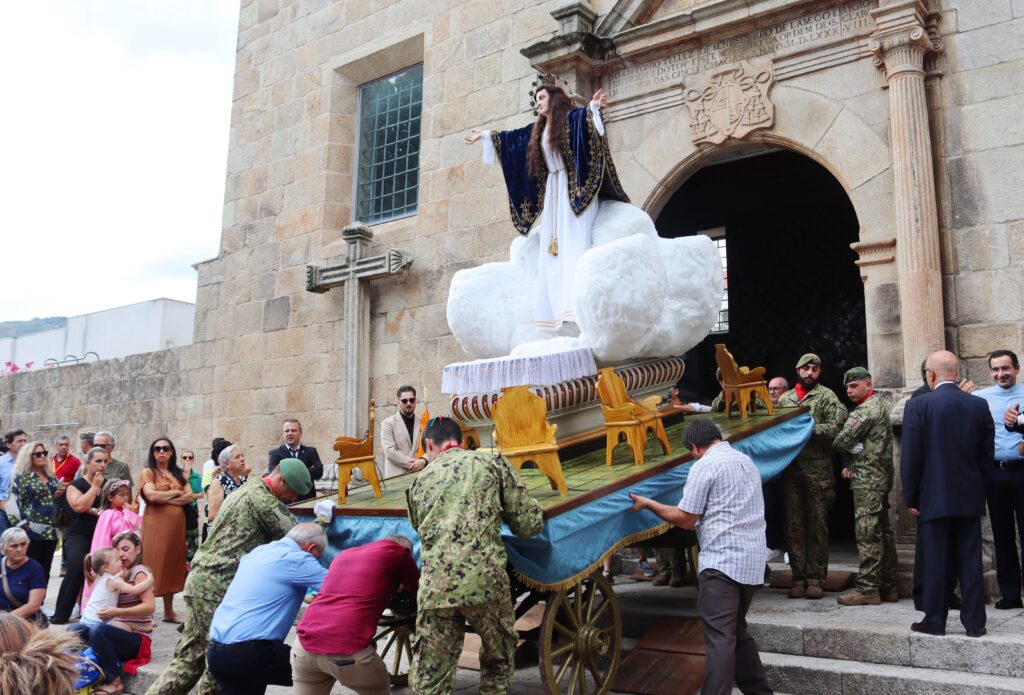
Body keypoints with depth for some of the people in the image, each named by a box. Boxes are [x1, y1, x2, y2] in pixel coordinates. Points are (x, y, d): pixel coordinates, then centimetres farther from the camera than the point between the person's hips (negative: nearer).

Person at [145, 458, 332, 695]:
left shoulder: (248, 489, 20)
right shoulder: (263, 498, -11)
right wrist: (324, 517, 5)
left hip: (200, 579, 10)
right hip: (218, 586, -10)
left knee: (191, 656, 11)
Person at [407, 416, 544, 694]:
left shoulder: (420, 481, 18)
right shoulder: (492, 464, 10)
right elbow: (530, 524, 7)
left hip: (435, 587, 2)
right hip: (485, 579, -2)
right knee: (499, 659, 23)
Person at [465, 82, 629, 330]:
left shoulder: (571, 118, -1)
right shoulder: (538, 129, 20)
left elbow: (585, 117, -23)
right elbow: (512, 137, 32)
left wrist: (593, 107, -44)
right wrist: (486, 136, 42)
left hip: (573, 190, -7)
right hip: (551, 192, 7)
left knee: (572, 246, -17)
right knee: (552, 250, -1)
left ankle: (578, 306, -24)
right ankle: (560, 308, -2)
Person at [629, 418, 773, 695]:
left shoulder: (704, 466, -7)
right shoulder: (746, 460, 17)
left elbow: (686, 519, -6)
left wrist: (648, 504, 5)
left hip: (723, 561, -8)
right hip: (752, 560, 9)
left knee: (720, 638, -12)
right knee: (737, 630, 20)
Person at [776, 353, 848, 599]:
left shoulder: (826, 396, 3)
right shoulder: (785, 398, 15)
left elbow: (835, 428, -8)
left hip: (818, 470, -3)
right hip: (791, 469, 3)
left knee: (817, 526, 1)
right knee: (794, 526, 4)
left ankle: (816, 579, 7)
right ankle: (799, 578, 11)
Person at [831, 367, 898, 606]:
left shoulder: (866, 409, -14)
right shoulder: (879, 406, 20)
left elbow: (841, 441, -17)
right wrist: (851, 465, 7)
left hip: (867, 480, -10)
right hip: (881, 477, 10)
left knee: (867, 533, -8)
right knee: (883, 532, 12)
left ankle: (868, 589, -7)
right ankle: (888, 587, 17)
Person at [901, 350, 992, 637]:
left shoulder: (918, 405, -12)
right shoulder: (979, 405, 1)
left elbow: (910, 456, -11)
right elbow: (987, 453, 5)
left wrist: (910, 497, -3)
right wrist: (977, 485, 17)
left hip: (934, 497, -3)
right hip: (970, 497, 4)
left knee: (935, 560, 4)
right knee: (970, 559, 10)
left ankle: (935, 620, 12)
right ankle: (974, 621, 15)